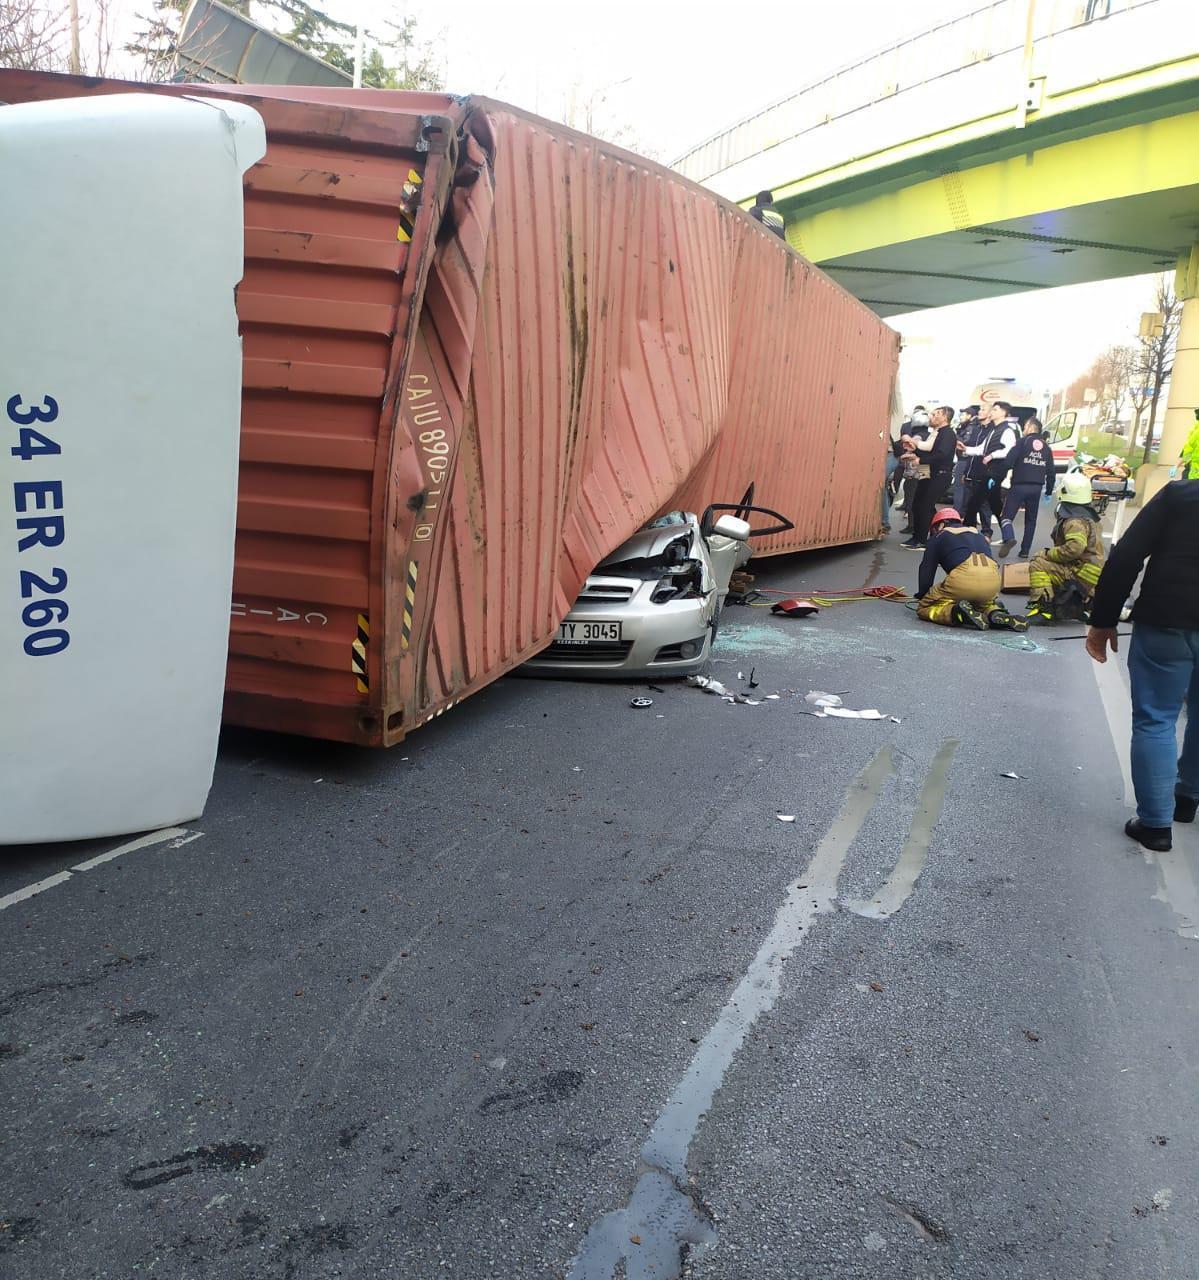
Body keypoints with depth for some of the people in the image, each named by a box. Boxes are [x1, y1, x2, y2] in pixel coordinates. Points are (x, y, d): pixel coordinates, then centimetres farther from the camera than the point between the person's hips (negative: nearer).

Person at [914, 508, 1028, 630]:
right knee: (984, 601, 38)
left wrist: (922, 595, 29)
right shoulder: (978, 534, 36)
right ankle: (995, 613, 2)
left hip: (963, 577, -5)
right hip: (993, 580, 5)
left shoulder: (938, 536, 23)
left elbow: (927, 569, 18)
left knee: (923, 609, 10)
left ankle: (957, 612, -18)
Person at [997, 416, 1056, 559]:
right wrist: (1049, 491, 19)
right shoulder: (1046, 447, 14)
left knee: (1007, 515, -2)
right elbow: (1051, 471, 13)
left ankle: (1009, 537, -29)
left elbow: (1009, 462, -13)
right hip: (1036, 488, 5)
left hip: (1019, 485, -5)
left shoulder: (1022, 441, -2)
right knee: (1031, 520, 13)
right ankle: (1025, 550, 10)